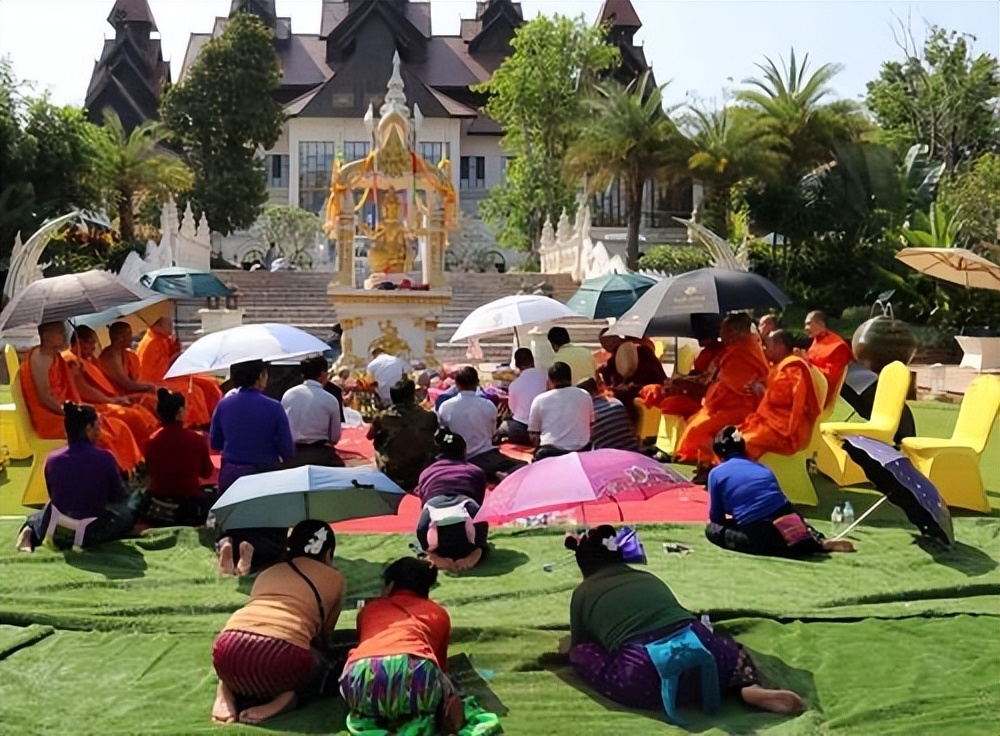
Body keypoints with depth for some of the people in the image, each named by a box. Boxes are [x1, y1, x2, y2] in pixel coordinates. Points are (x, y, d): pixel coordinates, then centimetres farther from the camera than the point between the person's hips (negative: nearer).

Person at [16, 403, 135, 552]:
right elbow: (119, 496, -3)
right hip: (93, 533, -3)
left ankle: (31, 531, 4)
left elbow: (53, 496, 8)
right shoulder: (104, 457, -16)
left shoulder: (52, 459, -7)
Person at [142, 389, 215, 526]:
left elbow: (150, 472, 7)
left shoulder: (152, 440, -9)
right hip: (189, 506, -4)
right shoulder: (197, 440, -16)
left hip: (158, 508, 4)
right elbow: (206, 473, 0)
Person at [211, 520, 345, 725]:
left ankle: (225, 690, 9)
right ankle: (285, 697, 0)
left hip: (228, 650, 4)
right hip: (282, 654, -4)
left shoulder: (267, 572, 32)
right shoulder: (334, 578, 23)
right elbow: (323, 637, 31)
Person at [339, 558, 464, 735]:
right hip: (414, 672, -2)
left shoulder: (368, 608, 36)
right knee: (451, 715, 31)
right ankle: (416, 721, -3)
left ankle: (368, 719, 5)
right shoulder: (438, 613, 34)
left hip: (361, 674, 2)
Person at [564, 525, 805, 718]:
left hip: (646, 678, -4)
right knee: (731, 648, 36)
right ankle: (750, 687, 1)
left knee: (580, 652, 17)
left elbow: (578, 646, 29)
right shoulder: (649, 578, 31)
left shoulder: (582, 594, 20)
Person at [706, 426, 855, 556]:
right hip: (788, 528, 7)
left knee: (712, 529, 12)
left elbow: (716, 517, 11)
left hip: (758, 537, -7)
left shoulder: (716, 473, 7)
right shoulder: (762, 468, 21)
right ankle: (820, 543, 9)